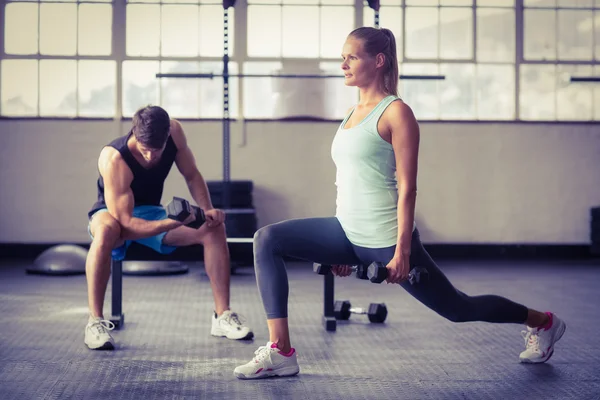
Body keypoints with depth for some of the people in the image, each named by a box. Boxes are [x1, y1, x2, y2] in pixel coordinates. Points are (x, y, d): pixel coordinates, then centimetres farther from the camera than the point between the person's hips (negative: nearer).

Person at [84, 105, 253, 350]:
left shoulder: (174, 131, -18)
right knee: (106, 230, -42)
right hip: (114, 213, -5)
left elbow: (192, 176, -2)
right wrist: (172, 223, -48)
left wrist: (207, 211, -18)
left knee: (214, 228, -15)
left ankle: (222, 316, -9)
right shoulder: (113, 159, -34)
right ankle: (95, 321, -33)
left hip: (151, 214, 5)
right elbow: (126, 223, -36)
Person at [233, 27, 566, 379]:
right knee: (267, 241, -11)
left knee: (458, 309, 8)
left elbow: (407, 188, -14)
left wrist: (402, 251, -19)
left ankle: (542, 322, 34)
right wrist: (341, 248, 20)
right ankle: (280, 352, -14)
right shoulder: (353, 113, 12)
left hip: (384, 240, -7)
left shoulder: (396, 113, -10)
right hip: (349, 234, 7)